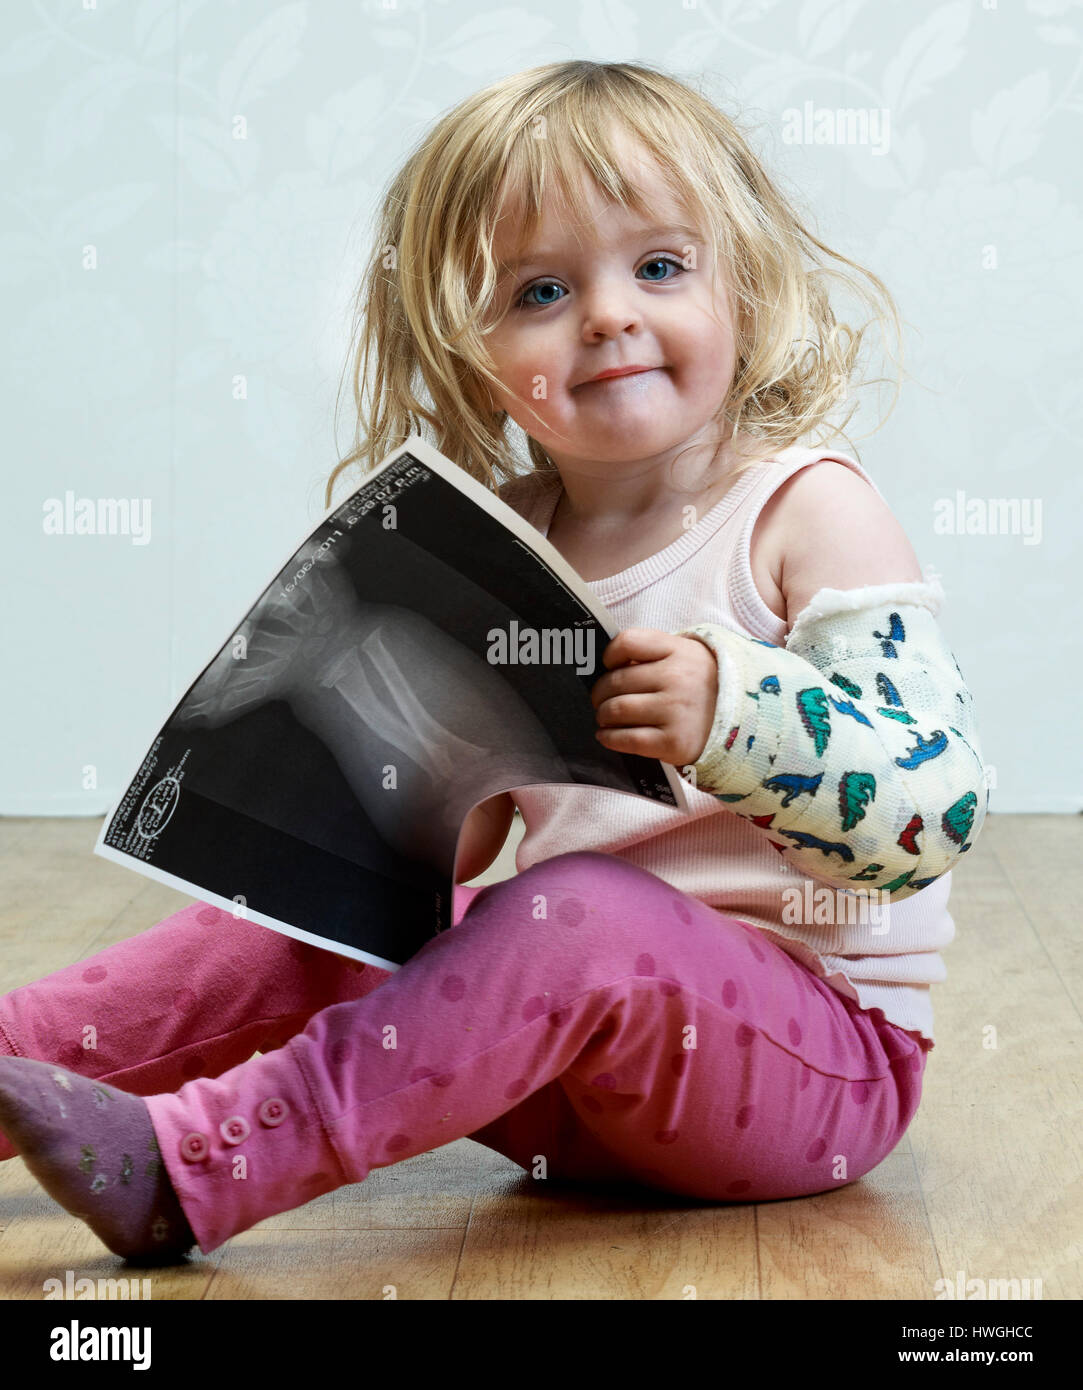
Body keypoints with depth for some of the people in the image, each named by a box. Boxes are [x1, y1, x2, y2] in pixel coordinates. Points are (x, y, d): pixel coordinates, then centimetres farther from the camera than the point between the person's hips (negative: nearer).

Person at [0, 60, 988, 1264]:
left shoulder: (805, 512, -10)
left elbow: (937, 807, -20)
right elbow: (454, 828, 15)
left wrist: (730, 714, -36)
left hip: (819, 1056, -6)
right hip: (590, 1067, 6)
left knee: (580, 914, -32)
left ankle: (188, 1164, -31)